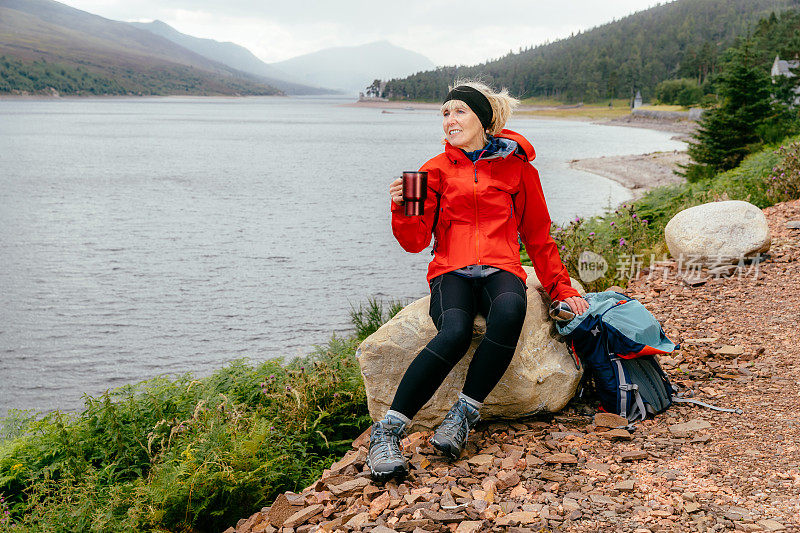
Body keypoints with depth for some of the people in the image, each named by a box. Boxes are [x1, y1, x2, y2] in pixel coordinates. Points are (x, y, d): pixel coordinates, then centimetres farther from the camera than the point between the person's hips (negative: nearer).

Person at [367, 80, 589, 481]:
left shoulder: (517, 166, 11)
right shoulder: (437, 170, 12)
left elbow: (538, 236, 17)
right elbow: (416, 241, 4)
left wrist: (561, 289, 11)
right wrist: (402, 208, -16)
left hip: (501, 270, 0)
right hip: (451, 271, 0)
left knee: (509, 311, -38)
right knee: (454, 333, -35)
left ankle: (463, 416, -26)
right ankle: (387, 432, -30)